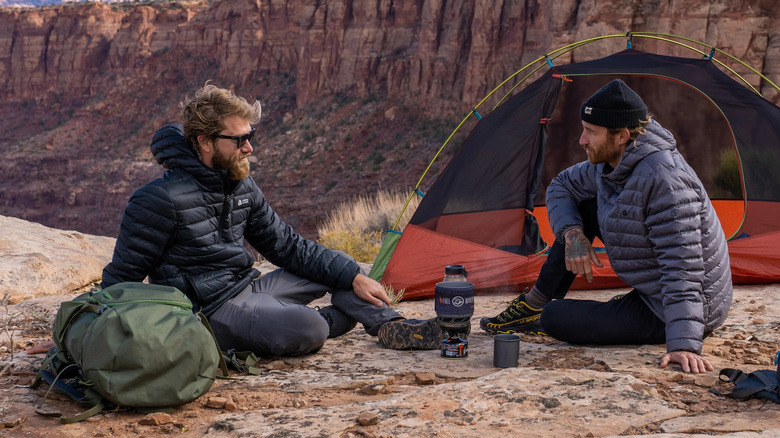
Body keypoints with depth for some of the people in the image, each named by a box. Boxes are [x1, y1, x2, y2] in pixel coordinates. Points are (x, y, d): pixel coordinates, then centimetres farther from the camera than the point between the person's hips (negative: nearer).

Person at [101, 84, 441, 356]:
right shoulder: (161, 200, -18)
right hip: (209, 310, -9)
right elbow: (122, 276, -11)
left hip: (247, 288, 9)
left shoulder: (243, 188, 6)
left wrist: (353, 276, 4)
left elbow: (288, 246, 12)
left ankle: (388, 326, -3)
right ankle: (332, 319, 3)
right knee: (306, 330, -30)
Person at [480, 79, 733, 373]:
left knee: (555, 318, -17)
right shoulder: (610, 164, -1)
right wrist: (572, 233, -5)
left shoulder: (664, 178, -31)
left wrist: (685, 345, -41)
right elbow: (561, 187, 15)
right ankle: (533, 306, 15)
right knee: (584, 208, 7)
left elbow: (684, 265, -36)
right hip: (651, 290, 9)